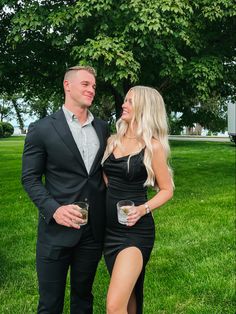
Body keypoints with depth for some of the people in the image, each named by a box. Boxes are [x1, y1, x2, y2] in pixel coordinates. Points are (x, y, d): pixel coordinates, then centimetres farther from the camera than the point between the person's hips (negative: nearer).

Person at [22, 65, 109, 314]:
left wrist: (106, 211, 6)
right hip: (57, 229, -4)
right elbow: (30, 178, -4)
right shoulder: (42, 129, -6)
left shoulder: (102, 128, 8)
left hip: (93, 229, 4)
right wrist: (54, 209, -19)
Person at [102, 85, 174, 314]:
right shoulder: (112, 141, 7)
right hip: (110, 228, 6)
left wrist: (143, 209, -18)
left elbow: (167, 190, -3)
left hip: (136, 230, -6)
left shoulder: (153, 146, -9)